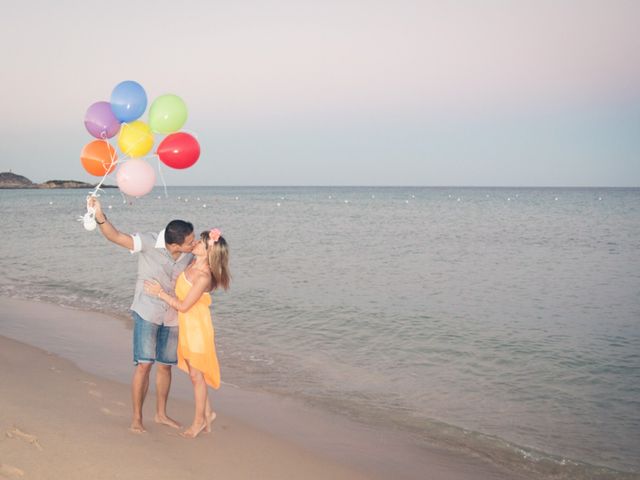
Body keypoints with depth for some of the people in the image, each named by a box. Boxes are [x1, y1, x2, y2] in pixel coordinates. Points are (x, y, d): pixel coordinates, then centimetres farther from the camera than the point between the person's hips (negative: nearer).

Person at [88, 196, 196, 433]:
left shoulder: (189, 254, -6)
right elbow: (116, 236, -26)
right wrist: (100, 216, -42)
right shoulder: (149, 243, -19)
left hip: (172, 317, 5)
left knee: (165, 366, 13)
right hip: (147, 313, -4)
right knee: (144, 365, -8)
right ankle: (136, 418, 5)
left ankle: (161, 414, 29)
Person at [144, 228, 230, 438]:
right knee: (194, 374, 17)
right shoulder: (193, 263, 0)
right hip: (186, 326, 8)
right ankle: (207, 412, 32)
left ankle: (199, 419, 22)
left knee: (196, 375, 6)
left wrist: (160, 293, -13)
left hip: (197, 328, -8)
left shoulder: (203, 277, -26)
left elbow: (183, 306, -21)